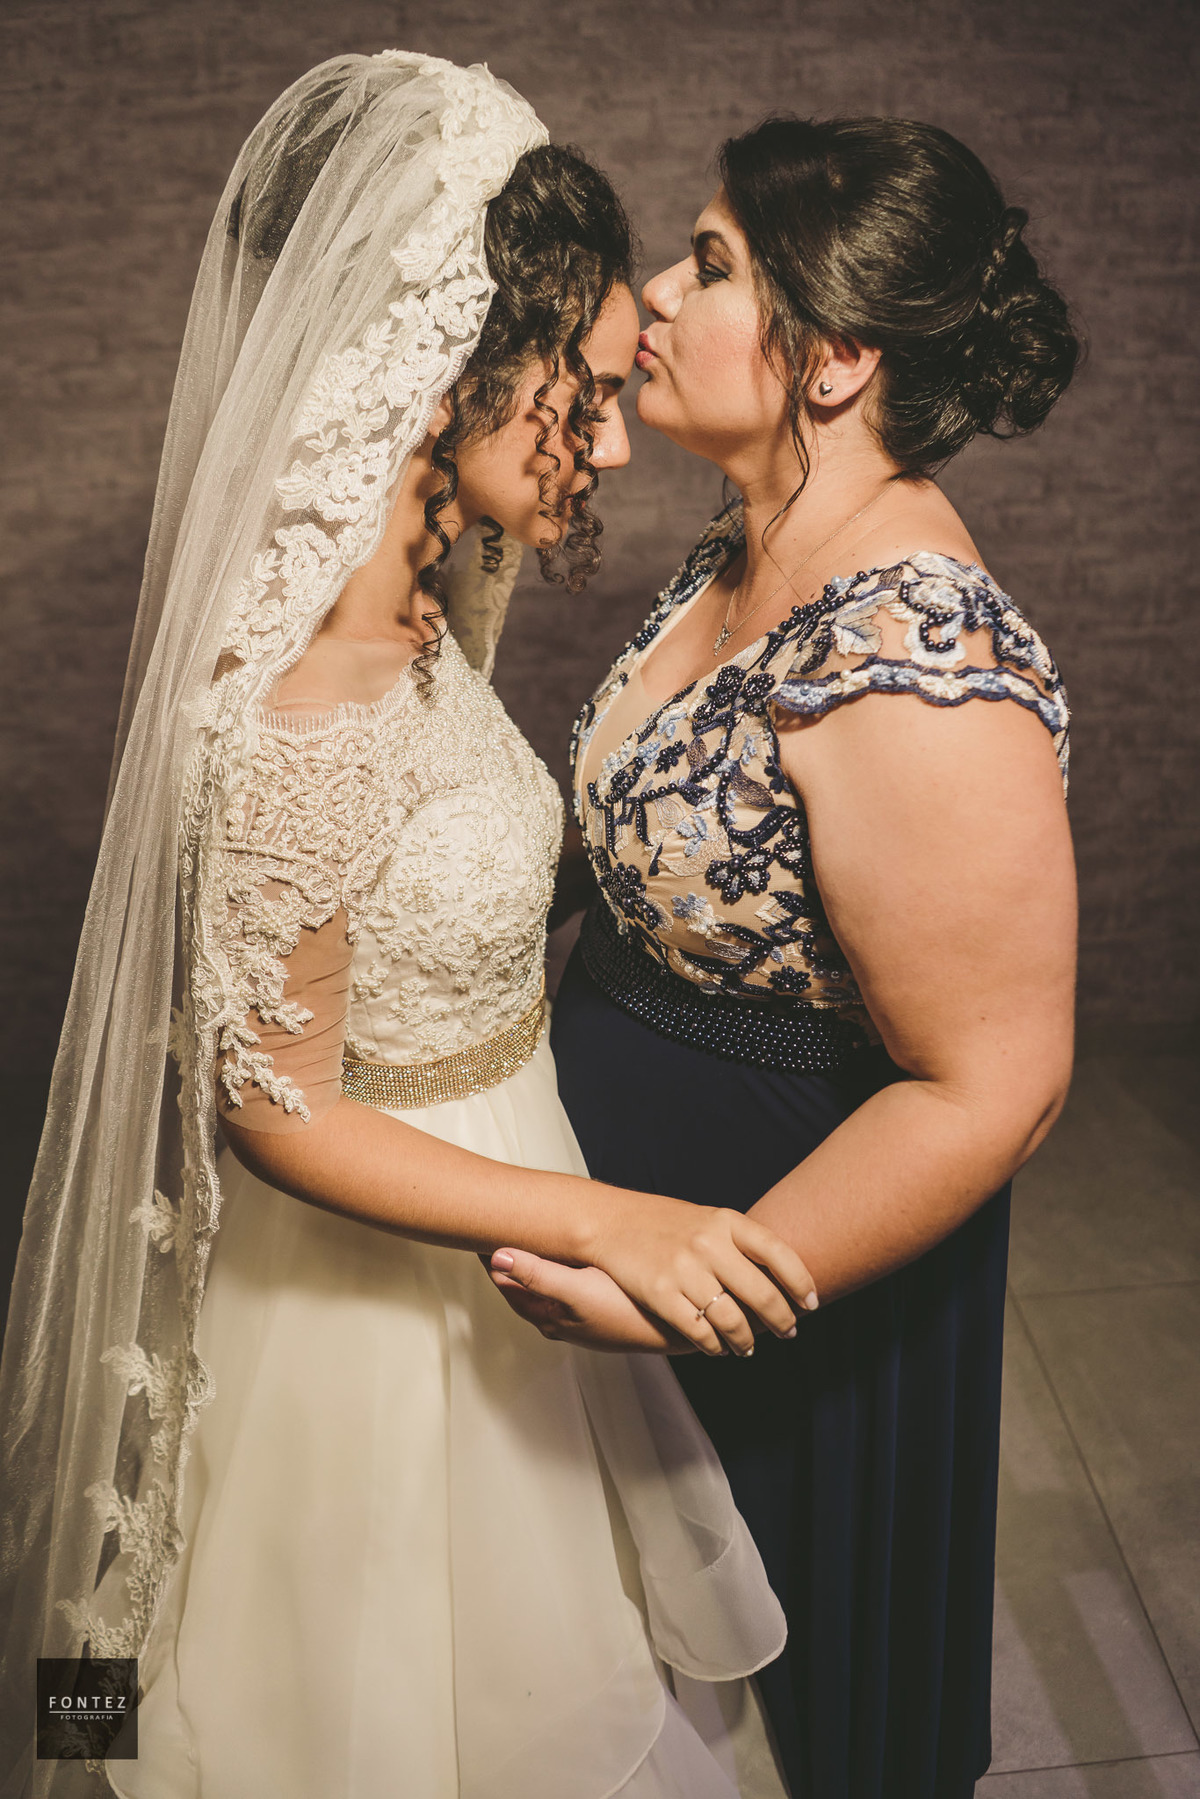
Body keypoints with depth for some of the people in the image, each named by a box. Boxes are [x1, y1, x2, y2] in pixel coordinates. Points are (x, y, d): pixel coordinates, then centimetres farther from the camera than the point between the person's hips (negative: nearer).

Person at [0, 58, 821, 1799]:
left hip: (475, 1176, 8)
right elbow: (278, 1113, -25)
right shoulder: (300, 730, -36)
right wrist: (601, 1220, -28)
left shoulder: (405, 604, -8)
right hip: (379, 1257, -8)